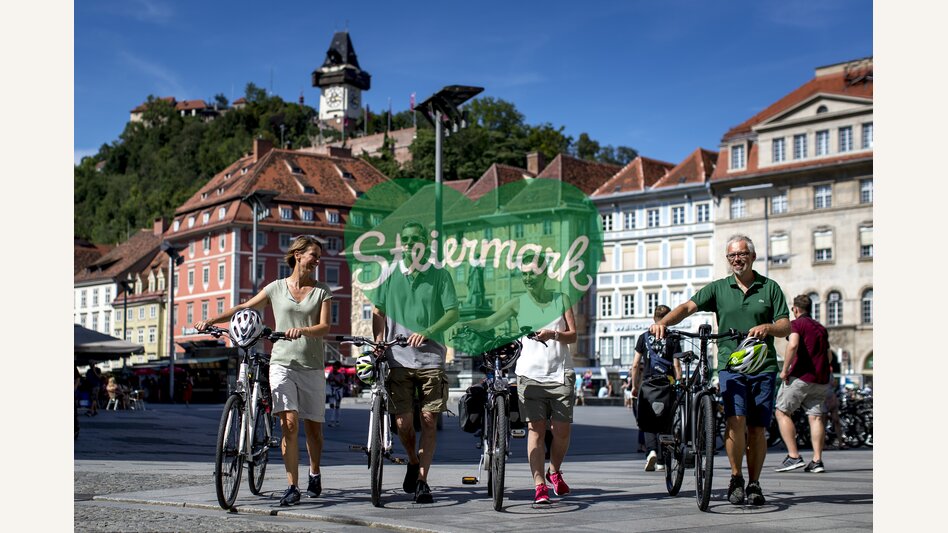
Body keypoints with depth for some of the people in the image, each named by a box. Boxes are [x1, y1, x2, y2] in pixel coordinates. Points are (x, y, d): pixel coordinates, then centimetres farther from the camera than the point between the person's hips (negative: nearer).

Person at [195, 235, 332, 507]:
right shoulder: (276, 288, 7)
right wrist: (211, 320, 2)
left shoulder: (322, 290, 6)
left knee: (313, 427, 7)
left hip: (312, 366, 1)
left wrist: (302, 330, -24)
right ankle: (292, 487, -10)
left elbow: (324, 327, -4)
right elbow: (244, 308, 13)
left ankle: (314, 474, 33)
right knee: (289, 423, -15)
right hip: (282, 363, -1)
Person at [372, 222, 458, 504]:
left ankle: (422, 480, 7)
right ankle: (413, 463, 29)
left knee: (429, 420, -2)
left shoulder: (439, 275, 2)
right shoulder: (390, 275, 7)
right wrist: (378, 342, -5)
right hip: (398, 358, 1)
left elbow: (453, 313, -4)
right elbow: (379, 312, 12)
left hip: (431, 357, -1)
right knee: (403, 422, 1)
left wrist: (426, 332, -19)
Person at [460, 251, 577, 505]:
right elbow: (489, 321, -5)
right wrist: (463, 325, -22)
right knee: (536, 429, -8)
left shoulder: (561, 299, 7)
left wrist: (552, 334, -17)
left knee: (561, 430, 1)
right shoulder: (519, 303, 6)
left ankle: (555, 472, 28)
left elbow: (573, 335, 3)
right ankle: (540, 486, -7)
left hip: (560, 374, 1)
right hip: (530, 374, 0)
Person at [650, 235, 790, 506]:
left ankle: (754, 484, 16)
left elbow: (786, 326, 3)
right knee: (736, 421, -17)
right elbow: (688, 307, -6)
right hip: (730, 365, -1)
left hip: (764, 366, 1)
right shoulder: (718, 288, 8)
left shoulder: (770, 288, 8)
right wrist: (663, 322, -24)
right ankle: (736, 478, 1)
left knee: (757, 428, 2)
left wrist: (768, 327, -20)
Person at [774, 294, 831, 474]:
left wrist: (785, 370, -16)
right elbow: (829, 355, 25)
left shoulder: (796, 324, -3)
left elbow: (793, 345, -21)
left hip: (801, 376, -7)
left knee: (782, 412, 1)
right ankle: (817, 460, -2)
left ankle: (794, 457, -7)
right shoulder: (821, 327, 20)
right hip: (821, 380, 7)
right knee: (816, 417, 5)